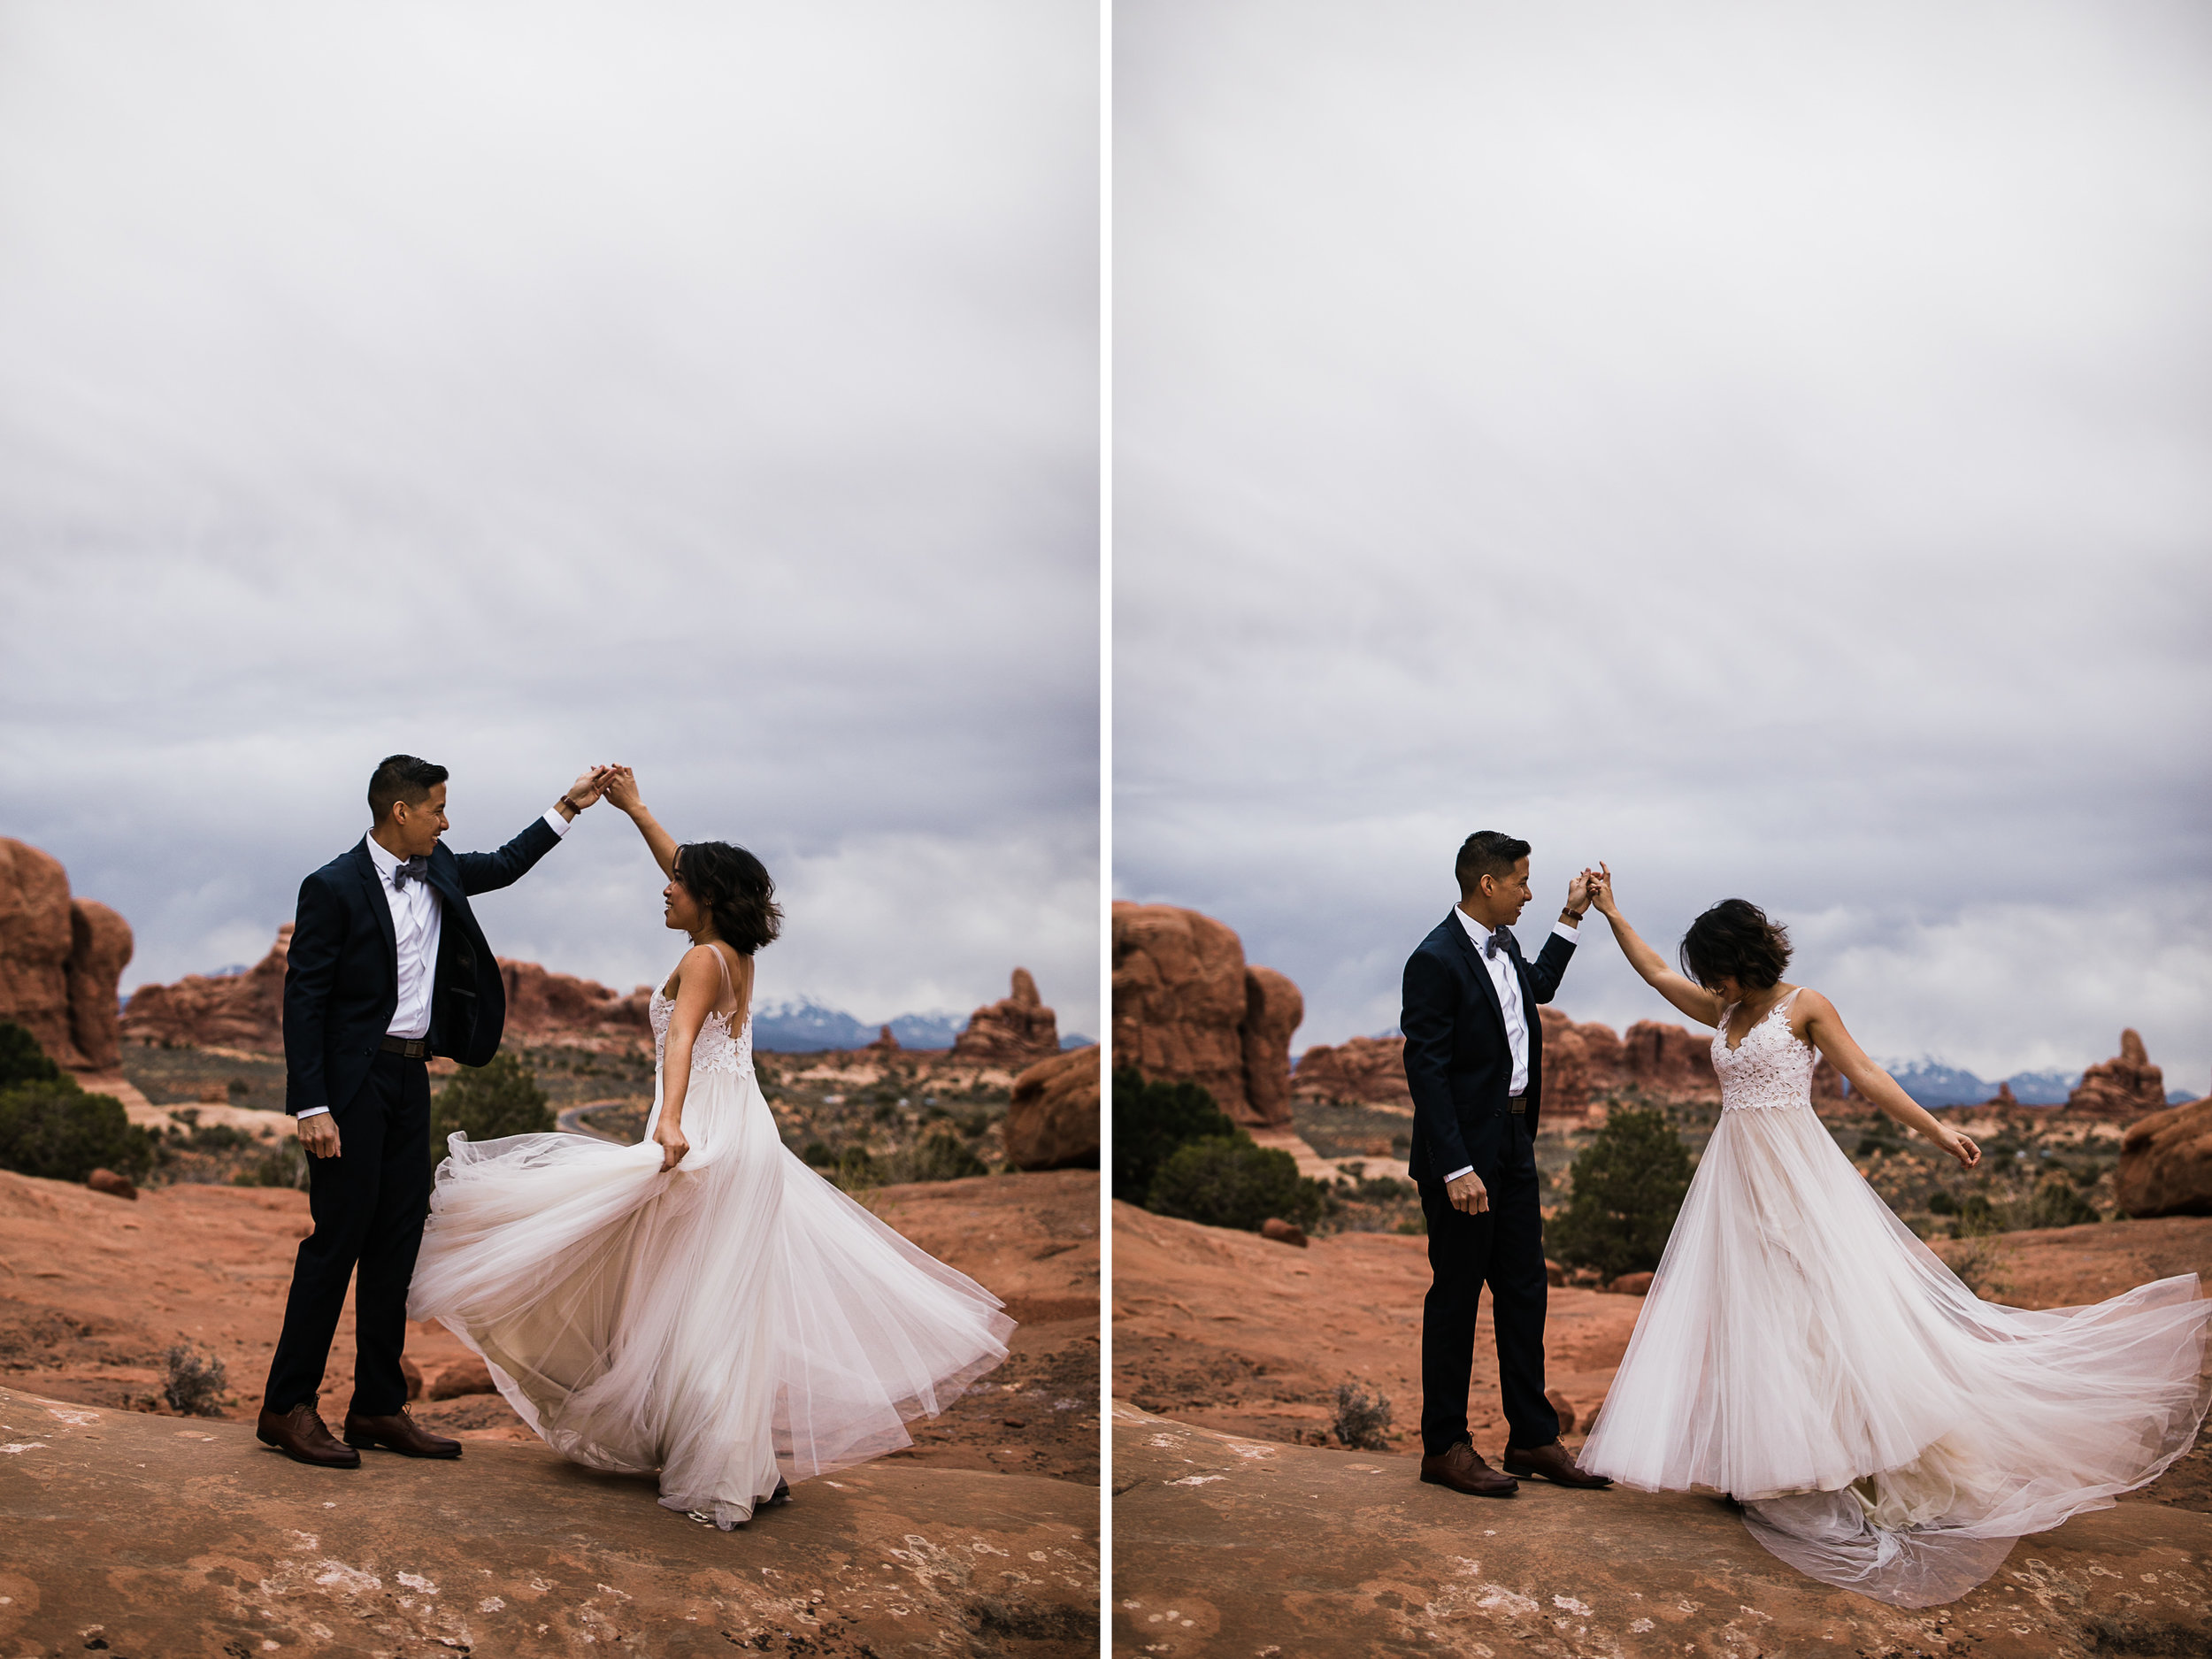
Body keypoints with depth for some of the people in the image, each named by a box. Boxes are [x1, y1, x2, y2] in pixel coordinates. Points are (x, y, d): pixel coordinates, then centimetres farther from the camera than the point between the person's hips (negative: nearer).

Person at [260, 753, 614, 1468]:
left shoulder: (439, 871, 9)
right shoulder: (333, 887, -11)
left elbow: (503, 867, 30)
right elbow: (303, 1000, -13)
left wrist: (568, 807, 24)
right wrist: (311, 1107, -18)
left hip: (410, 1076, 8)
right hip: (352, 1080, -7)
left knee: (398, 1241, 9)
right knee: (339, 1236, -7)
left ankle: (379, 1408, 15)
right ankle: (288, 1407, 2)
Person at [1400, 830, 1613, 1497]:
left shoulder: (1502, 944, 8)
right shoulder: (1436, 961, -19)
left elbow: (1538, 987, 33)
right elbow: (1425, 1071, -21)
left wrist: (1572, 918, 26)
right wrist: (1455, 1169, -25)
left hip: (1513, 1142, 9)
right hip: (1463, 1151, -9)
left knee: (1524, 1290, 13)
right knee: (1456, 1295, 1)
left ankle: (1532, 1436, 22)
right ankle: (1444, 1447, 12)